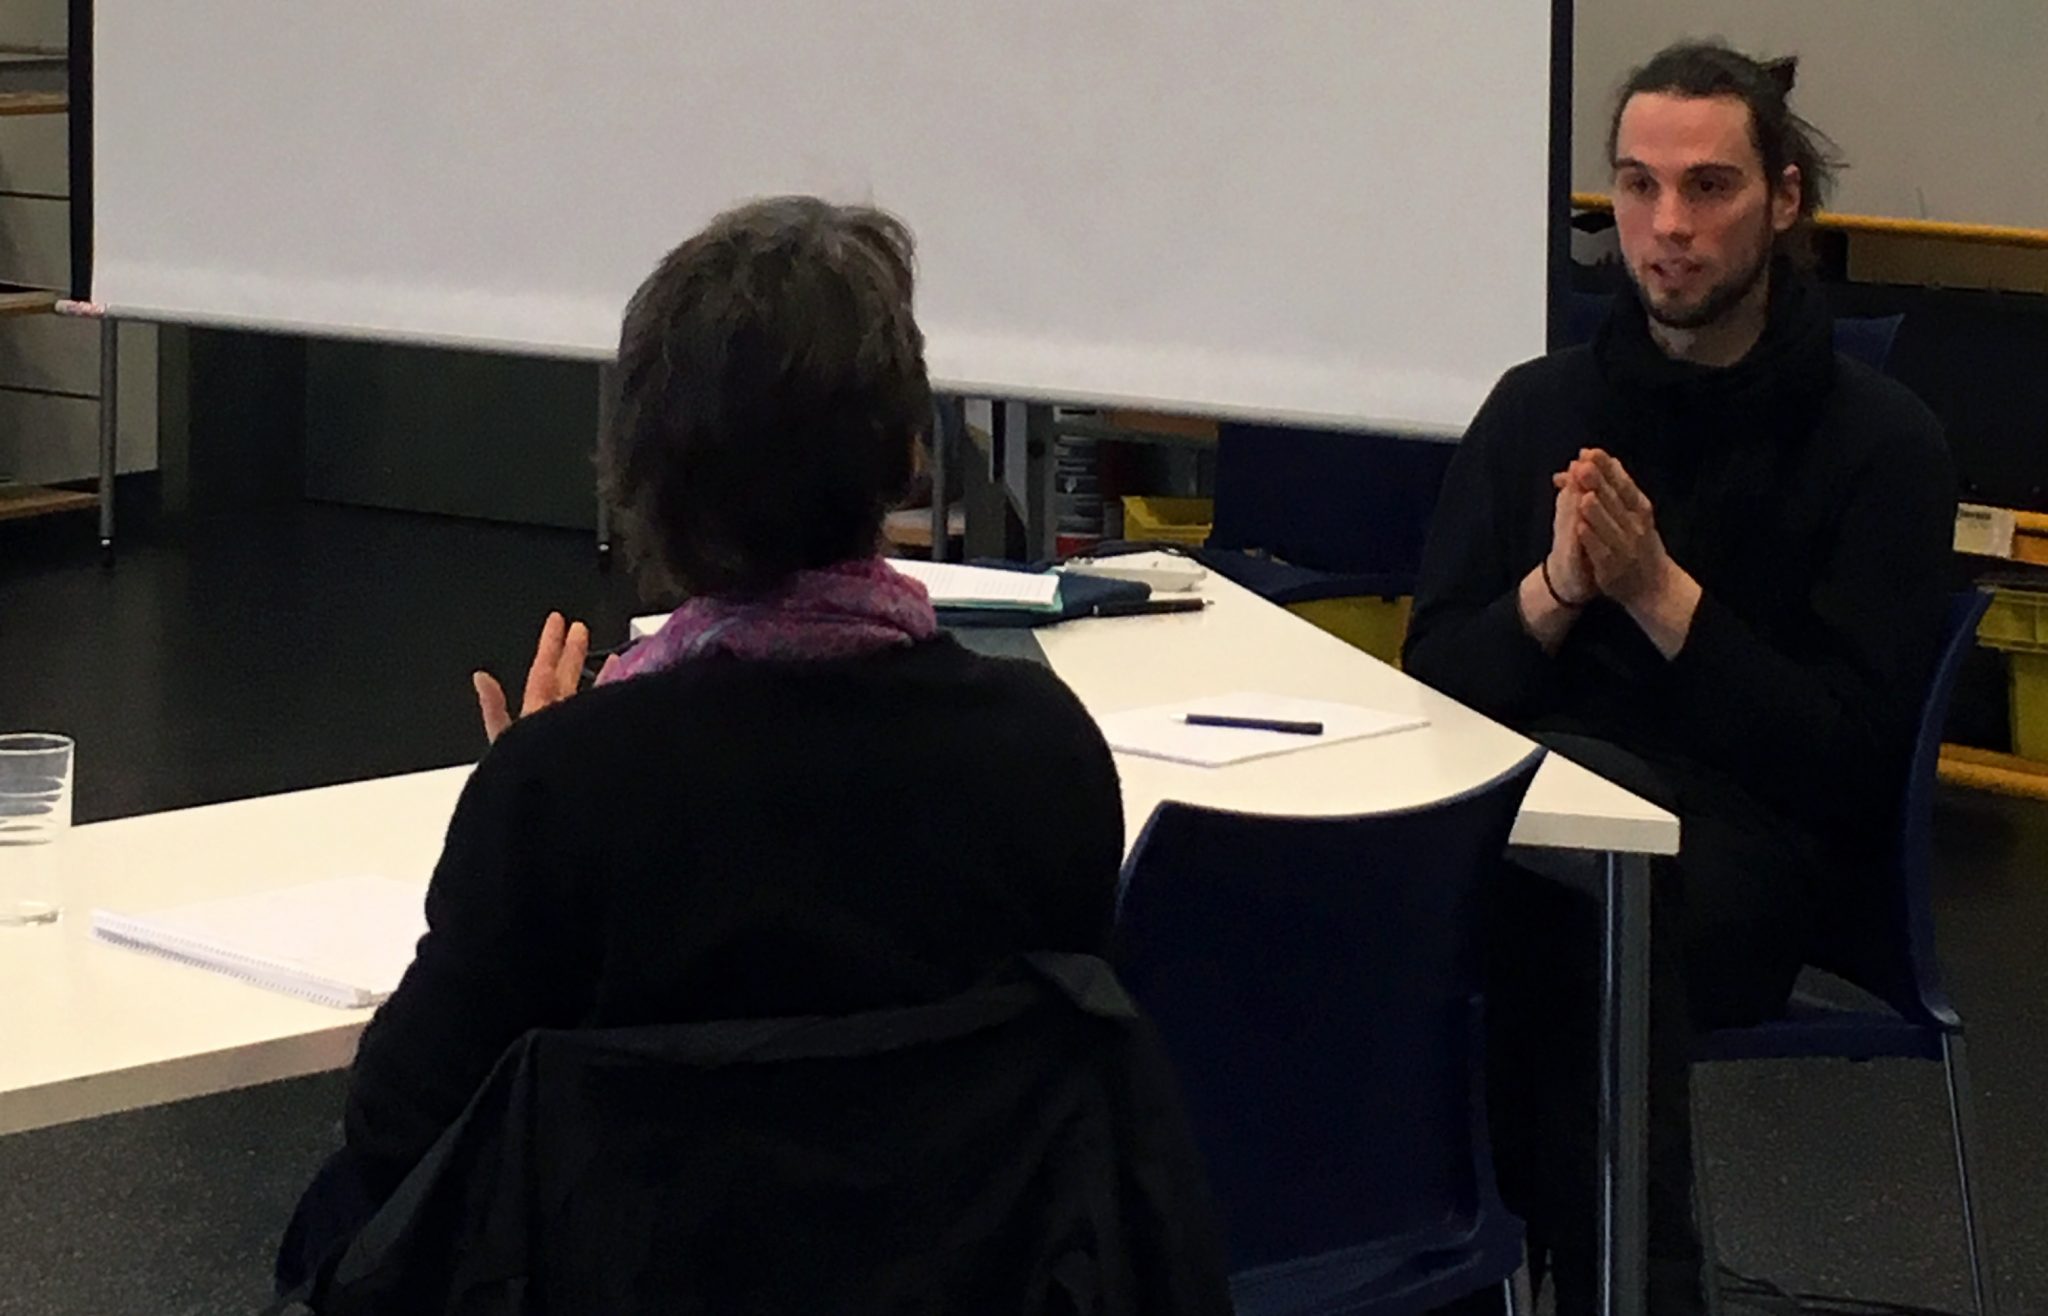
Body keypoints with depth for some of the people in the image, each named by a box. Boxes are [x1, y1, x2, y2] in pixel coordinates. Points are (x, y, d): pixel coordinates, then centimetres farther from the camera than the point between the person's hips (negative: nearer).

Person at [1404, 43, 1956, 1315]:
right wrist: (1553, 591, -11)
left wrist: (1659, 594, -15)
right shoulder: (1540, 407, 12)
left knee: (1605, 895, -37)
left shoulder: (1880, 440, 0)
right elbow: (1433, 677, 9)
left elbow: (1854, 752, -7)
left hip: (1759, 840, -3)